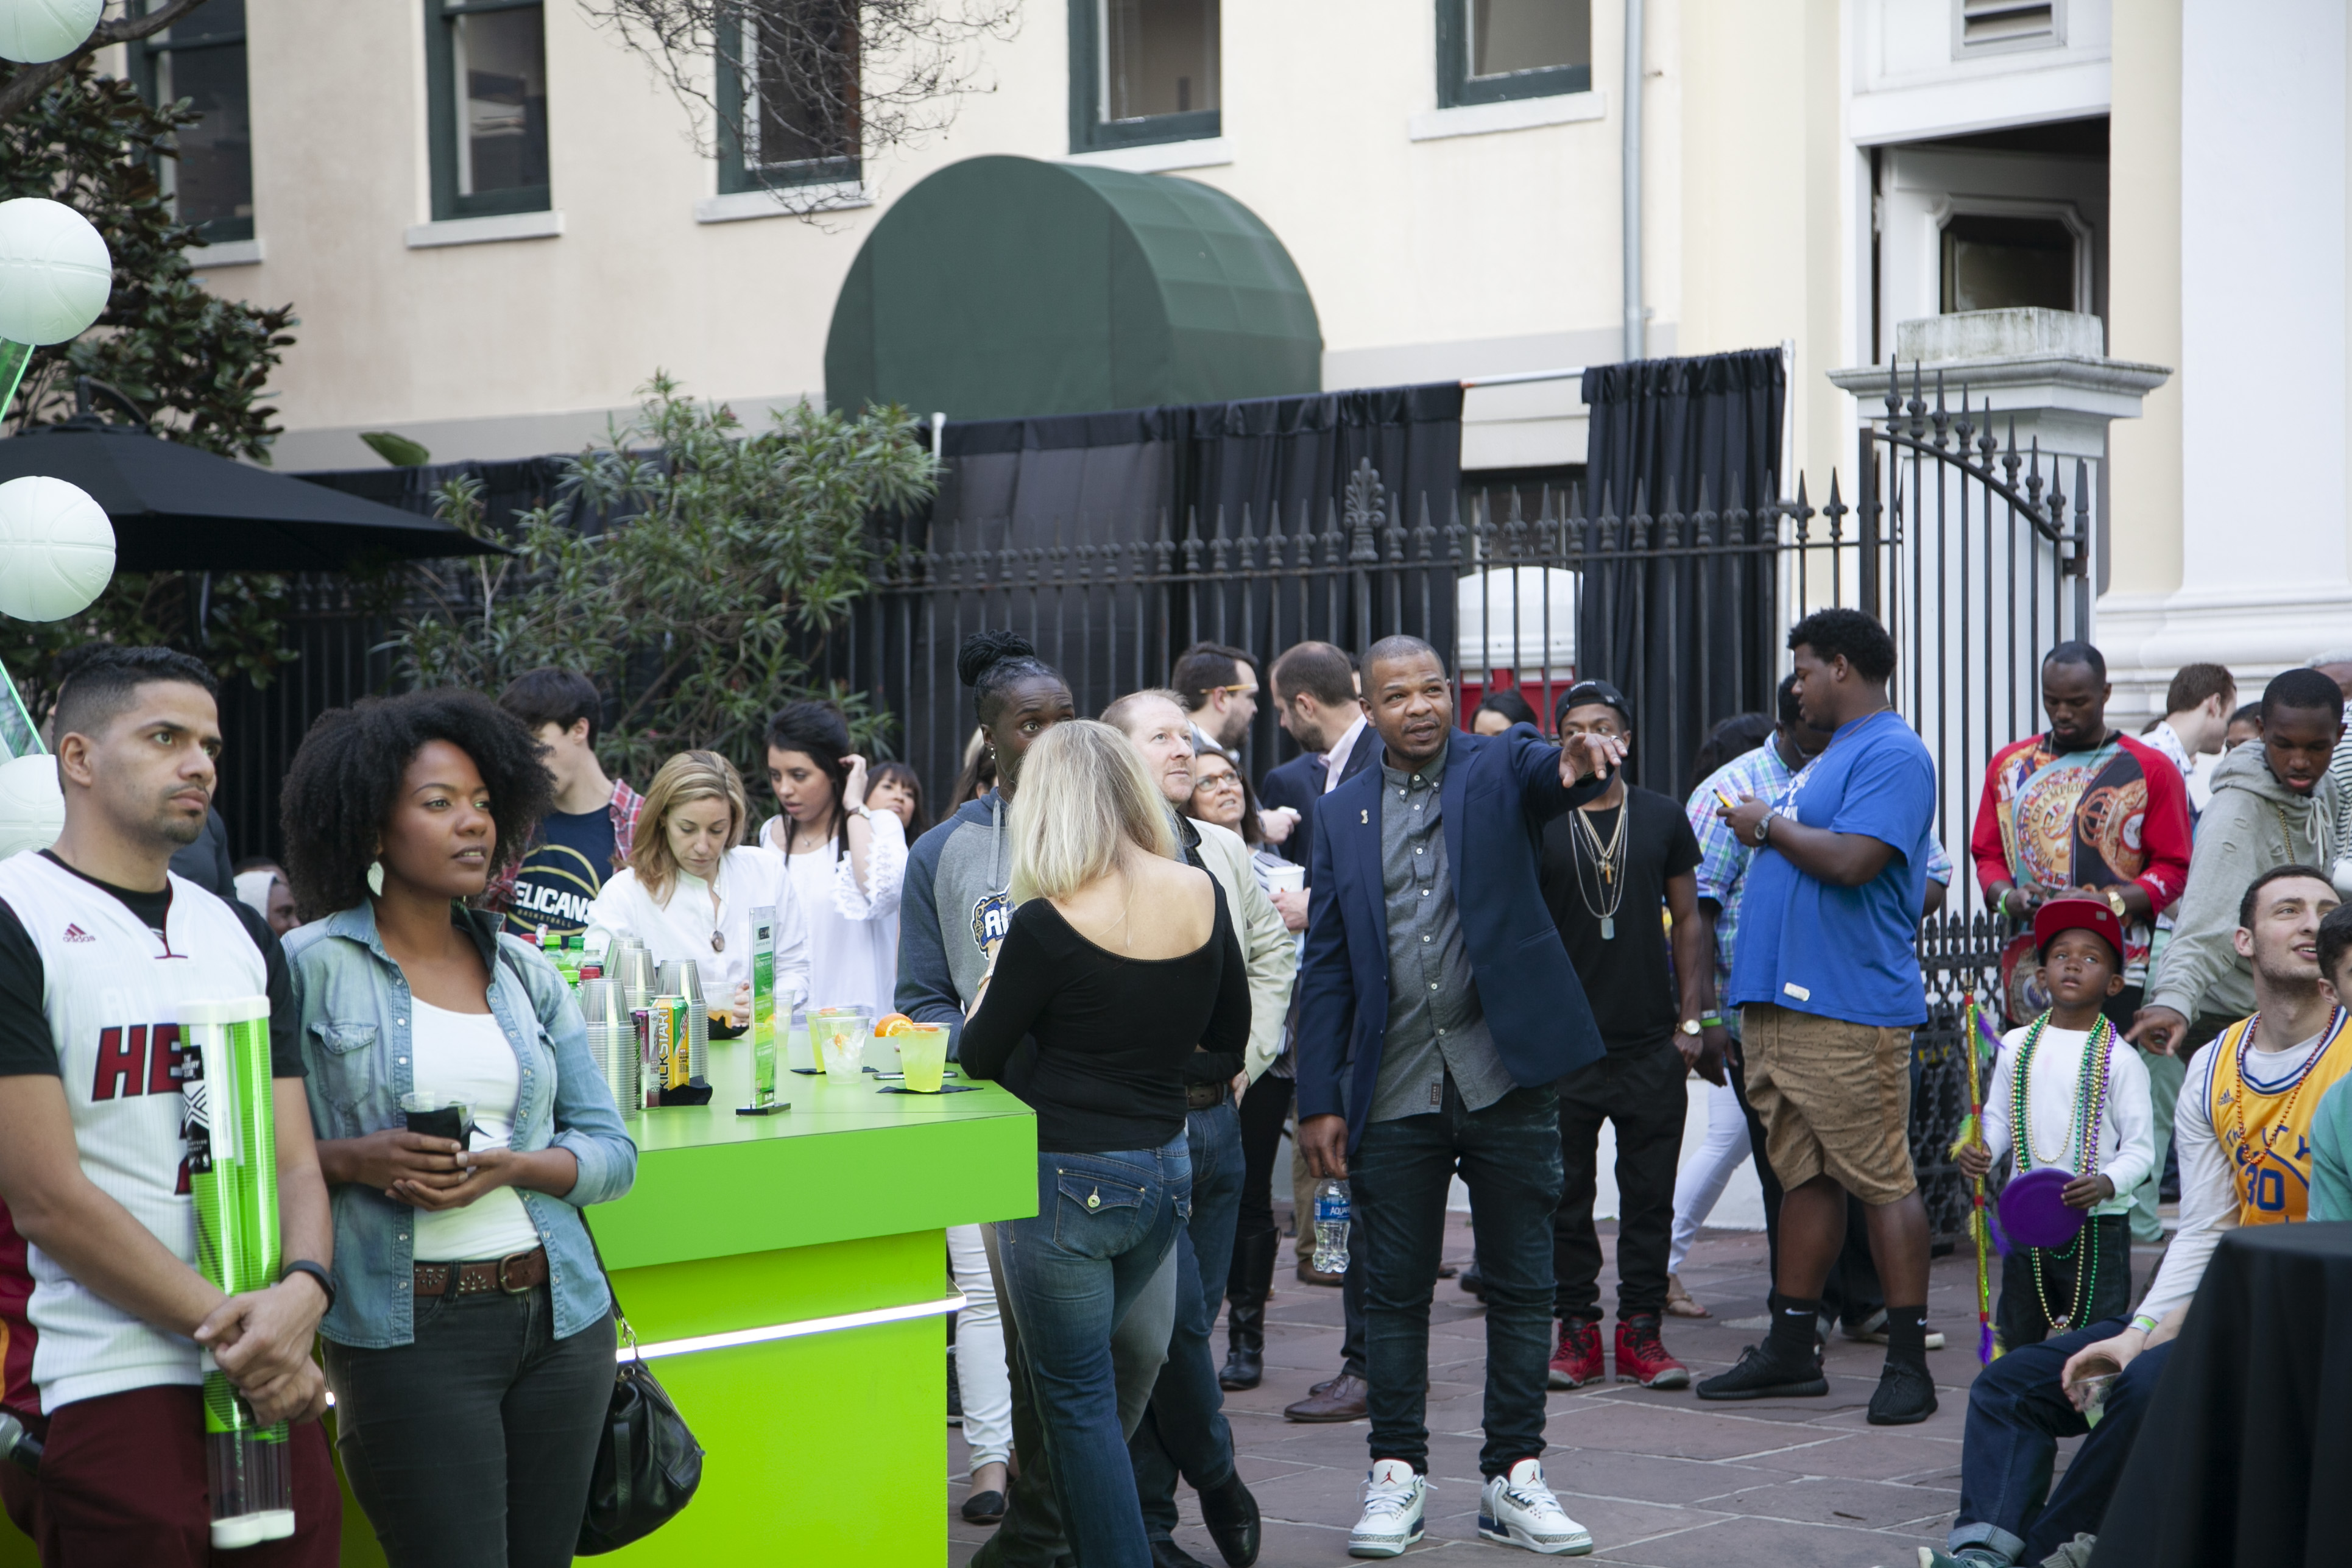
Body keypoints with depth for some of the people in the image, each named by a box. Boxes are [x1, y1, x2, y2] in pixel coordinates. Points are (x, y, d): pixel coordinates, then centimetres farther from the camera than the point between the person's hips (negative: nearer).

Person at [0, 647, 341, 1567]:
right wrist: (229, 1328, -13)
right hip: (101, 1389, -6)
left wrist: (302, 1289, -12)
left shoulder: (242, 938, 16)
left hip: (266, 1388, 6)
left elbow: (294, 1160, 11)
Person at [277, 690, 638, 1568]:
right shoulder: (309, 967, -2)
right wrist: (350, 1159, -18)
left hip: (559, 1320, 5)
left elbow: (612, 1150, 10)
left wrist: (510, 1167, -8)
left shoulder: (525, 971, 12)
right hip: (407, 1332, -5)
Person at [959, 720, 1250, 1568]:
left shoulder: (1047, 924, -18)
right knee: (1086, 1369, 24)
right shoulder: (1200, 895, -2)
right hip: (1164, 1171, 6)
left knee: (1075, 1393, 6)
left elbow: (980, 1056, -6)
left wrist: (991, 982, 11)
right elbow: (1228, 1036, 10)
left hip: (1066, 1180, -6)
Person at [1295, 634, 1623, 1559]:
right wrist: (1320, 1101, 2)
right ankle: (1396, 1475, 18)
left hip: (1506, 1075, -1)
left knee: (1520, 1284, 5)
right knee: (1395, 1290, 7)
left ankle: (1513, 1478, 14)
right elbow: (1325, 967, 8)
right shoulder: (1342, 814, 8)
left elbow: (1542, 776, -23)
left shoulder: (1498, 768, 2)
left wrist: (1579, 765, -48)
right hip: (1393, 1092, 1)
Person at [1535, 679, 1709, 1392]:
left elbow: (1688, 920, 11)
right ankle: (1577, 1328, 11)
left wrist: (1690, 1017, 4)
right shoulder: (1536, 822, 2)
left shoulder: (1663, 818, 8)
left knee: (1650, 1195, 3)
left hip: (1651, 1041, 1)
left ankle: (1641, 1330, 10)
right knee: (1565, 1194, 3)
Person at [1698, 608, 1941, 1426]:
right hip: (1781, 1003, 10)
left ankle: (1908, 1362, -4)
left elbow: (1854, 861, -22)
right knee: (1805, 1176, 12)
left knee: (1882, 1180, -6)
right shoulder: (1831, 755, 22)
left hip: (1850, 1011, -10)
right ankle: (1790, 1349, 16)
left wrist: (1770, 824, -9)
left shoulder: (1893, 754, -10)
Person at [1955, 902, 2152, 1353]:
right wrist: (1982, 1151, -9)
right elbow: (1998, 1118, 12)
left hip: (2098, 1225, -4)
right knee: (2015, 1339, 13)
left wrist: (2106, 1184, -24)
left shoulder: (2120, 1059, -6)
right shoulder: (2018, 1046, 6)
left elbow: (2140, 1148, -7)